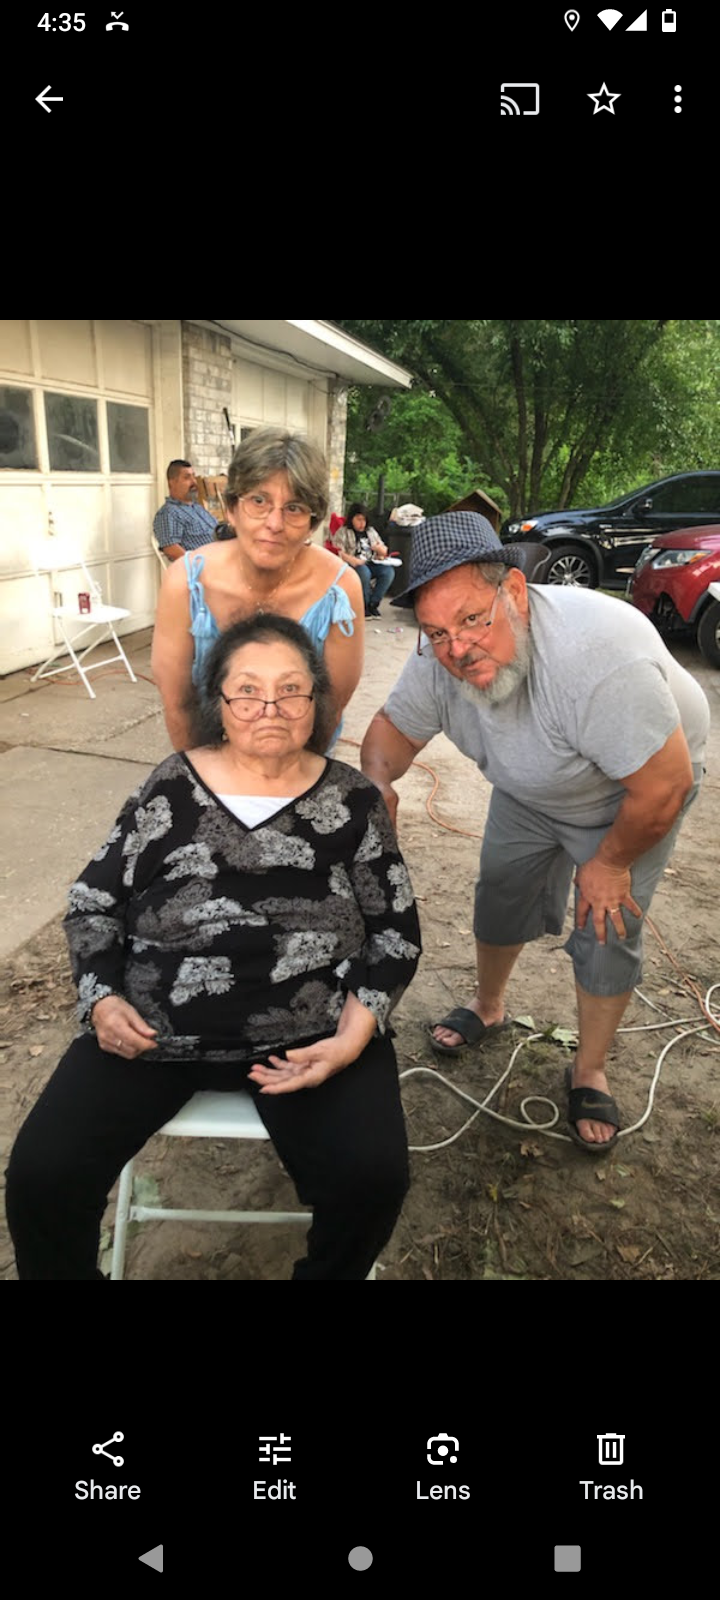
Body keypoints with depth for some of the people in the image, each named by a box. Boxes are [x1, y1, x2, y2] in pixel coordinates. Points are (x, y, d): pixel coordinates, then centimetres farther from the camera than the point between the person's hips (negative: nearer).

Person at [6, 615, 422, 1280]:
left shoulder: (354, 801, 1)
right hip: (151, 1029, 1)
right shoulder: (172, 788, 2)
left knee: (372, 1180, -21)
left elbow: (395, 934, 2)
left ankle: (326, 1270, 15)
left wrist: (351, 1039, -11)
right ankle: (70, 1269, 22)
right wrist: (101, 998, -6)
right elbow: (93, 901, 10)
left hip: (307, 1034, 0)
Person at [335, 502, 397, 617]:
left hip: (371, 564, 5)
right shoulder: (343, 532, 6)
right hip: (354, 565, -5)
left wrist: (381, 549, -1)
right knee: (364, 572, -39)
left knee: (389, 571, -25)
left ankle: (373, 603, -17)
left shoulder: (371, 531, 23)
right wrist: (352, 560, -25)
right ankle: (364, 605, -18)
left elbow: (384, 551, 25)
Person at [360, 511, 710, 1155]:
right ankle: (488, 1007, 43)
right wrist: (377, 782, -32)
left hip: (628, 795, -5)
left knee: (607, 933, -1)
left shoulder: (597, 654, -44)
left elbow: (665, 783, -36)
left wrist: (610, 861, -19)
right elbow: (395, 725, -9)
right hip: (530, 791, 5)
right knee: (501, 896, 14)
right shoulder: (440, 657, -25)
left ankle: (590, 1072, 23)